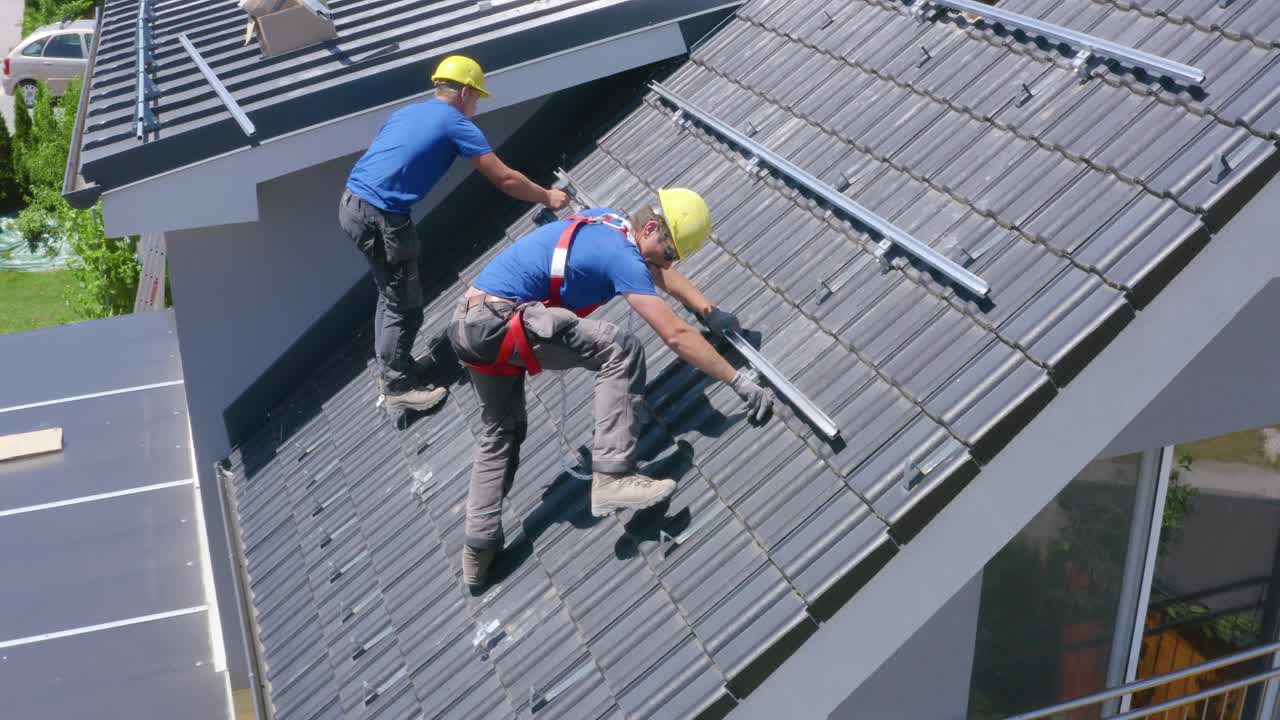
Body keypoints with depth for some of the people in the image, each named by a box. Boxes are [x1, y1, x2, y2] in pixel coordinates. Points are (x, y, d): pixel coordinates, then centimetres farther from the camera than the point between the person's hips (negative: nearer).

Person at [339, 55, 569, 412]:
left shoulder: (408, 112, 20)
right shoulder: (456, 124, -4)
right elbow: (505, 179, -3)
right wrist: (547, 197, 11)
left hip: (353, 204, 9)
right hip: (380, 217, -9)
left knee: (393, 294, 23)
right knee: (404, 304, 5)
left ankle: (395, 366, 35)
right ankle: (398, 387, 15)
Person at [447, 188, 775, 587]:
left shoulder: (609, 222, 13)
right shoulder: (621, 256, -14)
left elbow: (660, 271, 29)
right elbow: (676, 334, -18)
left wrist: (710, 311, 28)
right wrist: (740, 382, -14)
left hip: (467, 322, 10)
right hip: (499, 321, -10)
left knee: (499, 431, 24)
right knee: (621, 350, -17)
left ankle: (479, 548, 28)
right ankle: (612, 477, -19)